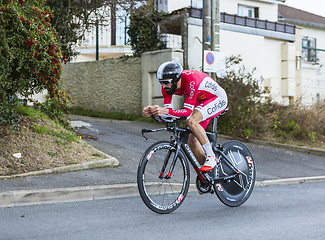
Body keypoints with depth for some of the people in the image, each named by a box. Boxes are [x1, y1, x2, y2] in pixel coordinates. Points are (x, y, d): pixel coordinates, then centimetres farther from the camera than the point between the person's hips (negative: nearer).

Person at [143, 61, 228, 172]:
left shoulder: (191, 81, -37)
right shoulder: (168, 85, -15)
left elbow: (188, 111, -38)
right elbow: (168, 111, -16)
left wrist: (165, 111, -52)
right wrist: (152, 112, -36)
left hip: (218, 98, -8)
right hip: (201, 102, 8)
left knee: (191, 120, -33)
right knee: (192, 141, -1)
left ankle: (211, 157, -19)